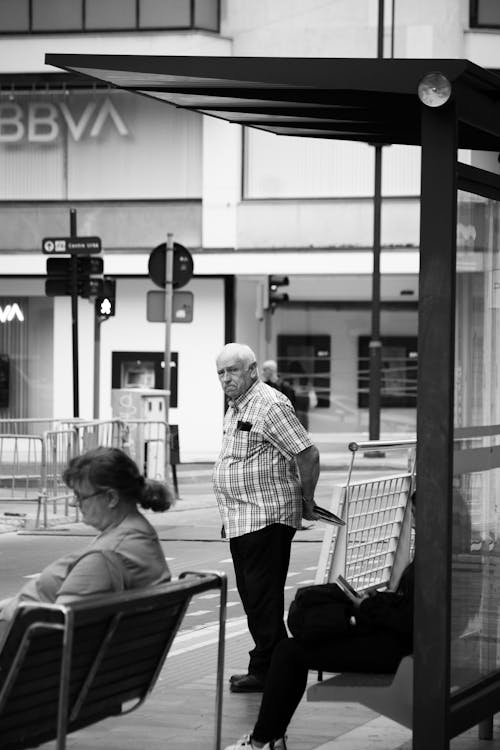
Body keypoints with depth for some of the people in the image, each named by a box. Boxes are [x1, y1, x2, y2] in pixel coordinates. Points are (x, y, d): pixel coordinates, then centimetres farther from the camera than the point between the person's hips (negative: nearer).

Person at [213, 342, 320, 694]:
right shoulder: (236, 408, 16)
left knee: (263, 597, -5)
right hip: (241, 520, 10)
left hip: (267, 517, -10)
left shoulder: (269, 405, -15)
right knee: (252, 595, 14)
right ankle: (280, 663, 22)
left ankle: (266, 670, 0)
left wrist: (307, 502, -9)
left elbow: (308, 454, -18)